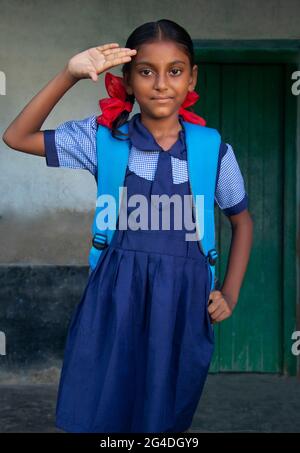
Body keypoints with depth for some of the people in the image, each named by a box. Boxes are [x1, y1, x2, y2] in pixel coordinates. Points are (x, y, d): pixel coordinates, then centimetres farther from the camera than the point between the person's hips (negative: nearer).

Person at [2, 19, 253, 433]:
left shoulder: (215, 151, -1)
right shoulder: (104, 136, -2)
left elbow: (242, 220, 13)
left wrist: (230, 294, 6)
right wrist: (69, 76, -12)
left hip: (183, 301, 1)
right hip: (116, 298, 0)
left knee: (165, 418, 13)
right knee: (97, 415, 5)